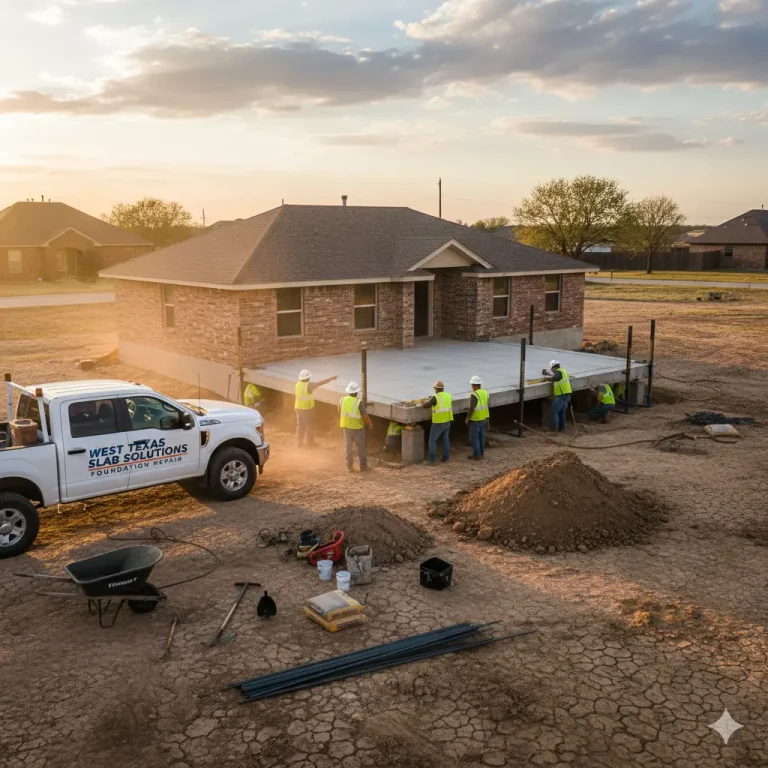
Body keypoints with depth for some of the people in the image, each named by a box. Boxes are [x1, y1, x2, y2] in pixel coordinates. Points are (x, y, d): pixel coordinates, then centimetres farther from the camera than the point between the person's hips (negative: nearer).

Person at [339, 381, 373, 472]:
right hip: (357, 427, -4)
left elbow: (340, 410, 11)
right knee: (361, 447, 11)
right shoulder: (359, 402, -21)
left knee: (348, 446, 14)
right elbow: (365, 415, -20)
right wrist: (369, 424, -3)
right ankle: (363, 466, 18)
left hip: (346, 427, 4)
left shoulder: (342, 400, -7)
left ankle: (349, 466, 18)